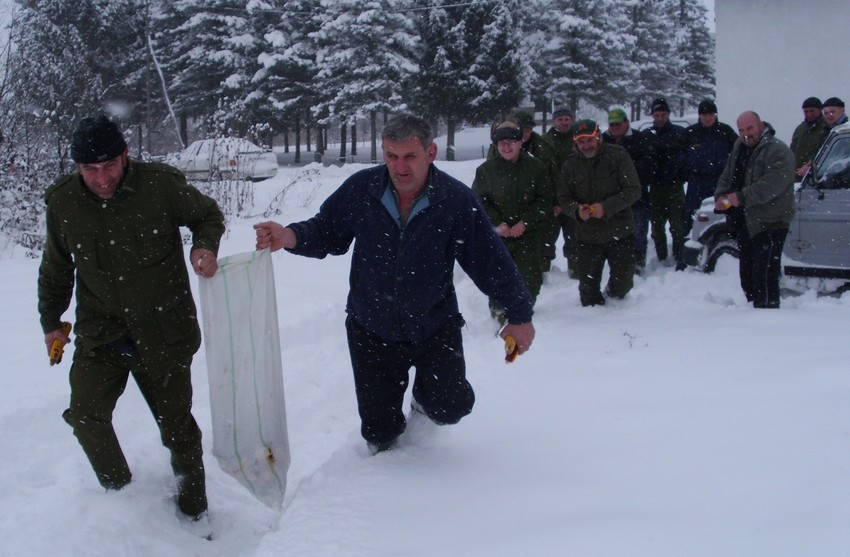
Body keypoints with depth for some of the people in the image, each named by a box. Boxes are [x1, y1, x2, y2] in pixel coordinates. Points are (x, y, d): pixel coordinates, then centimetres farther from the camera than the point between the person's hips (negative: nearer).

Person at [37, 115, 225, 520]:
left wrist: (205, 245, -17)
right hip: (100, 331, 2)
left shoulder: (162, 185, -15)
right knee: (85, 414, -7)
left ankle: (193, 513, 28)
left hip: (163, 330, -2)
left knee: (176, 423, 8)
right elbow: (55, 268, 11)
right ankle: (119, 494, 18)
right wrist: (51, 320, 19)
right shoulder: (62, 201, -6)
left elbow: (208, 214, 5)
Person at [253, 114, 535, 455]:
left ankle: (425, 400, 28)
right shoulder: (361, 189, -11)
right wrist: (291, 237, -23)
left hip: (435, 325, -1)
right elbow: (327, 232, -1)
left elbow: (491, 260, -10)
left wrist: (519, 315, -6)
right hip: (371, 328, 1)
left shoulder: (456, 200, -15)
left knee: (449, 409, -11)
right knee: (378, 432, 9)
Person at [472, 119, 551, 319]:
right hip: (497, 235, 0)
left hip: (527, 234, 0)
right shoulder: (486, 169, -1)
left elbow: (545, 200, -2)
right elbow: (479, 201, 1)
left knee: (531, 277, 0)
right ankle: (498, 309, 28)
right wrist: (497, 223, -11)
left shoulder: (536, 167, -2)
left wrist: (525, 222, -11)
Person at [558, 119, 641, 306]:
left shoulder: (617, 155, -9)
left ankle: (613, 299, 37)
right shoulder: (571, 164, 1)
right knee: (588, 285, 5)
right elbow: (563, 198, 4)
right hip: (587, 236, 2)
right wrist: (577, 210, -19)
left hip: (620, 233, -2)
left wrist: (606, 207, -24)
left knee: (622, 283, 6)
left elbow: (633, 191, -12)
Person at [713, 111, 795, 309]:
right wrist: (720, 197, -3)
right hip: (745, 223, 9)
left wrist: (742, 197, -31)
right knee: (747, 274, 15)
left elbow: (773, 183, -25)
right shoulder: (739, 149, 17)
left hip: (770, 223, -9)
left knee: (765, 275, -13)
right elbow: (726, 177, 19)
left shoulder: (777, 151, -11)